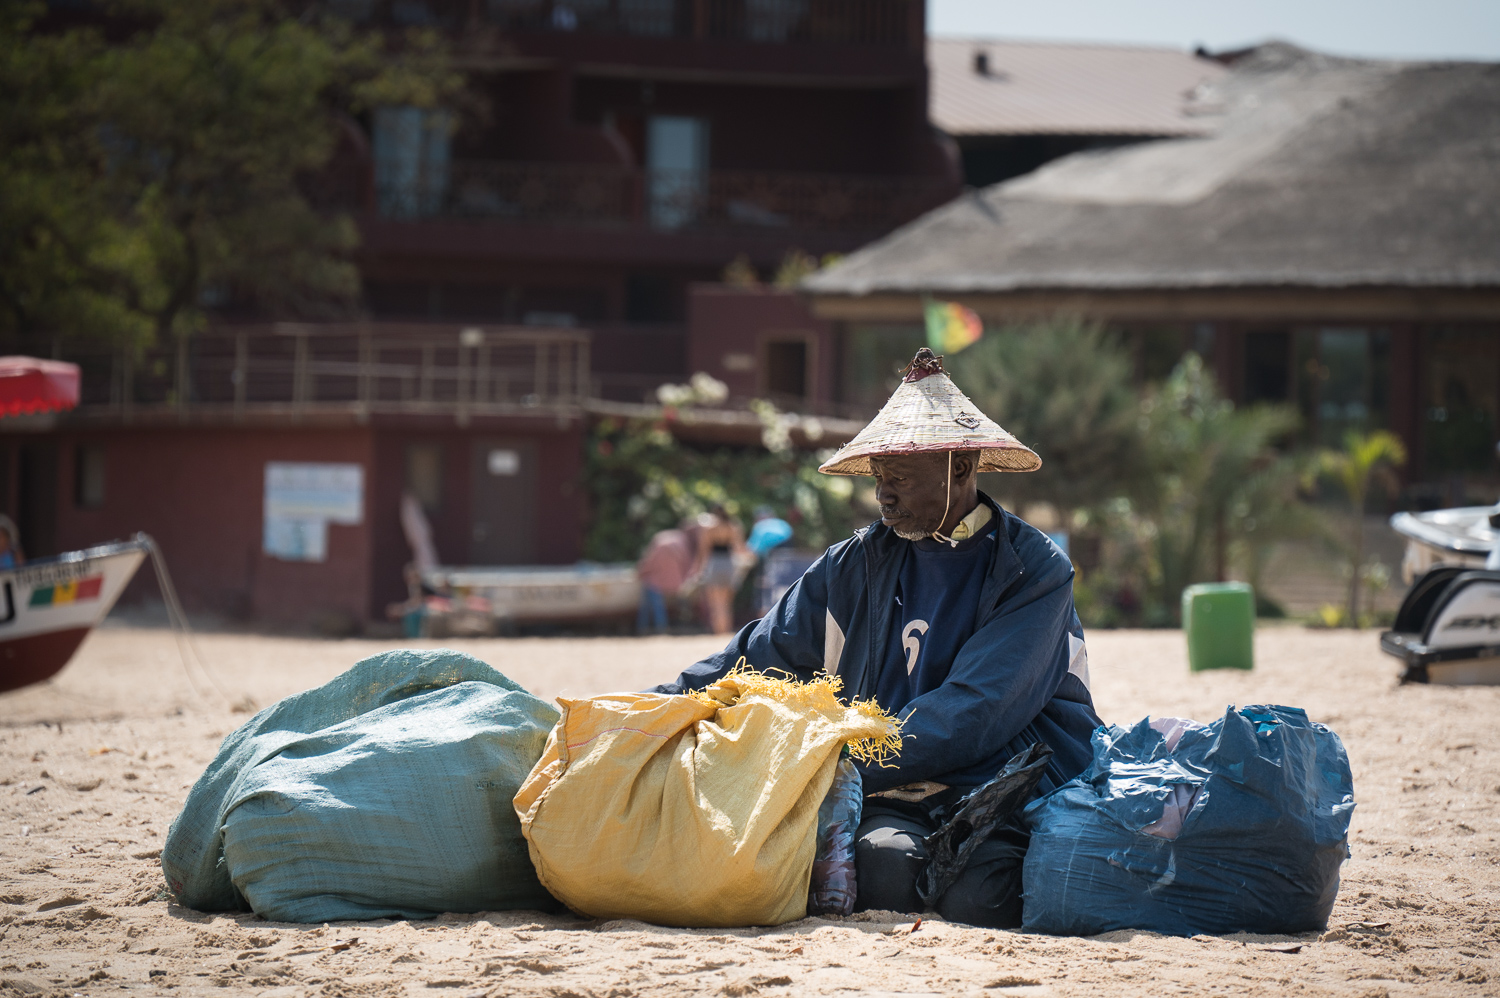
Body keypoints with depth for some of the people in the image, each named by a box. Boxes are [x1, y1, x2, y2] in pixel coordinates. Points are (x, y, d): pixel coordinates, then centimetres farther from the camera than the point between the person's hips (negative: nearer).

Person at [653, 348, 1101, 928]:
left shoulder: (1033, 572, -2)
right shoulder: (857, 565, 14)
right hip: (898, 798, 2)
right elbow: (759, 658, 18)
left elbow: (970, 713, -14)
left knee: (976, 901, -32)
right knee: (884, 865, -32)